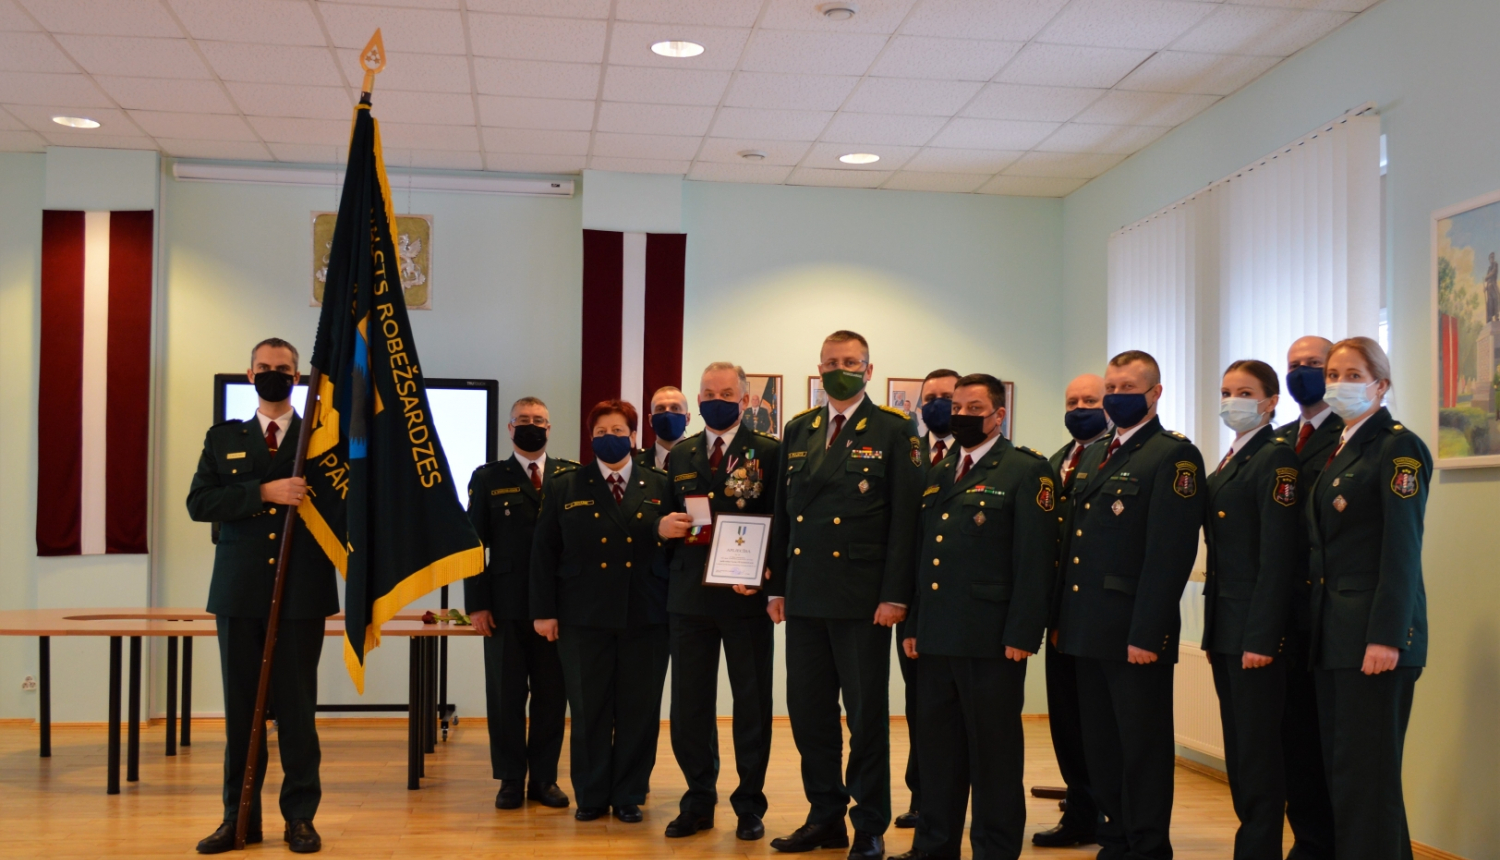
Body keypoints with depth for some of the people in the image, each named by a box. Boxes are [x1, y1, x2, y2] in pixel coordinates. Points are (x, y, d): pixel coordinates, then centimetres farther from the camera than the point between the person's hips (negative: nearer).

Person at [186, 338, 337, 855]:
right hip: (240, 592, 2)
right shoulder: (223, 438, 11)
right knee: (240, 707, 6)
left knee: (297, 706, 2)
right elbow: (199, 502, -3)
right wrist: (264, 492, -13)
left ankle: (300, 816, 10)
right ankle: (240, 817, 14)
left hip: (302, 592, -2)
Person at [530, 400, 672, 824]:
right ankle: (590, 796, 16)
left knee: (638, 711, 4)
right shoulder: (563, 487, 7)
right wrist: (544, 611, -1)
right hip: (584, 617, 0)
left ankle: (629, 796, 16)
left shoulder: (660, 487, 7)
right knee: (588, 709, 4)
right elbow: (544, 552, 4)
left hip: (646, 617, 0)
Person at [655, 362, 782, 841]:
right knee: (689, 702, 7)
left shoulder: (768, 452, -2)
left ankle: (750, 805, 17)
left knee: (752, 702, 6)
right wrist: (664, 526, -7)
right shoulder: (680, 455, 12)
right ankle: (698, 802, 20)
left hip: (747, 594, -4)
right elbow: (668, 517, 16)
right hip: (690, 596, 4)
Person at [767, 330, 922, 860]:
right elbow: (783, 513, 14)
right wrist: (776, 587, 9)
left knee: (866, 715, 3)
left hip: (862, 597, -5)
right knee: (807, 709, 9)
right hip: (805, 595, 5)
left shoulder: (893, 431, -3)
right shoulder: (798, 431, 12)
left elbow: (904, 516, -7)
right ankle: (825, 817, 23)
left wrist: (895, 595, -13)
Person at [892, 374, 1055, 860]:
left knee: (994, 749, 2)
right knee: (937, 743, 12)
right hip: (936, 637, 7)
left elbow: (1035, 559, -11)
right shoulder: (938, 475, 17)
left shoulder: (1027, 471, -5)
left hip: (992, 638, -7)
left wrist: (1022, 634, -16)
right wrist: (912, 625, 13)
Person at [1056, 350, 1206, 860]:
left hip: (1135, 633, -8)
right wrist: (1063, 619, 13)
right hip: (1088, 629, 8)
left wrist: (1146, 634, -21)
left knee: (1143, 747, 1)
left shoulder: (1174, 455, -8)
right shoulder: (1093, 455, 17)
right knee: (1100, 746, 14)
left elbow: (1171, 553, -16)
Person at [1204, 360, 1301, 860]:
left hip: (1255, 629, -9)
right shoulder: (1227, 464, 16)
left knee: (1258, 751, -3)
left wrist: (1260, 638, -21)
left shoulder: (1276, 458, -11)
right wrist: (1212, 632, 15)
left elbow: (1278, 556, -18)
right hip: (1225, 628, 9)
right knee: (1237, 749, 14)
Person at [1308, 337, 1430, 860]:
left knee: (1367, 771, -7)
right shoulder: (1339, 451, 17)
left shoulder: (1399, 447, -8)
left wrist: (1387, 636, -21)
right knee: (1337, 765, 10)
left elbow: (1402, 548, -15)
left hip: (1375, 632, -8)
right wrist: (1320, 629, 13)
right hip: (1333, 632, 8)